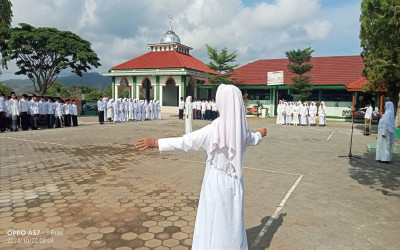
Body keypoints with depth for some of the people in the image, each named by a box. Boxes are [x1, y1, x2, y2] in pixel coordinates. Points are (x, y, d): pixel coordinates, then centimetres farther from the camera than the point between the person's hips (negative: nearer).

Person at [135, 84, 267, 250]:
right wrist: (260, 134, 45)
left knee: (212, 224, 9)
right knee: (233, 223, 21)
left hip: (216, 182, -5)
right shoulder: (243, 129, -4)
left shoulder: (214, 129, -23)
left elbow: (184, 142, -22)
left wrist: (154, 142, -15)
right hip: (234, 183, 5)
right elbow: (252, 139, 20)